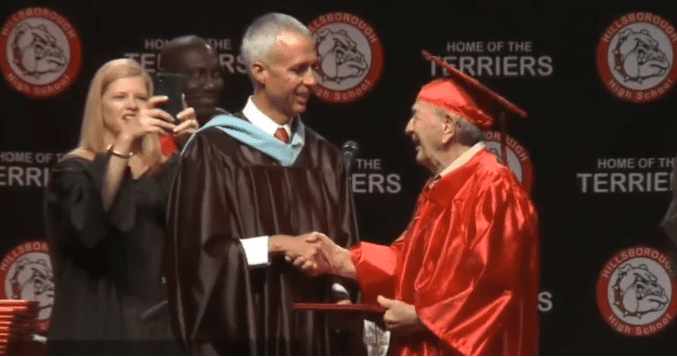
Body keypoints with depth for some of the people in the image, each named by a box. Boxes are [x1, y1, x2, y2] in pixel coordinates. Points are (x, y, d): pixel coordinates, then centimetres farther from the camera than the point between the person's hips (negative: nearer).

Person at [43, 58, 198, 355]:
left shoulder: (165, 170, 13)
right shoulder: (75, 169, 1)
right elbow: (90, 217, -23)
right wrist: (124, 140, -33)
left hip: (156, 321, 4)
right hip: (98, 324, -4)